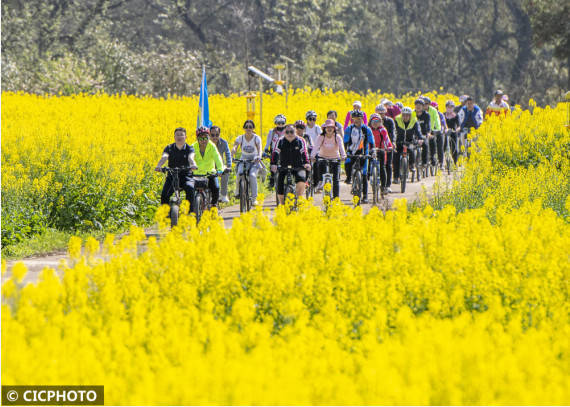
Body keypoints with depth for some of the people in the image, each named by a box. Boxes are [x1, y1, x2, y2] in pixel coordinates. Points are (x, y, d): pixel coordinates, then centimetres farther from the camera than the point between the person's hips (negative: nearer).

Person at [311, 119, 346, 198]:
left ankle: (336, 197, 1)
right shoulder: (321, 137, -11)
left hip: (335, 159, -1)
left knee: (335, 179, -8)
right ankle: (320, 182, -1)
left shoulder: (337, 137, -10)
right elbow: (316, 146, -24)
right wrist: (312, 156, -41)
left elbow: (341, 146, -24)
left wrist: (343, 155, -42)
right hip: (323, 158, 1)